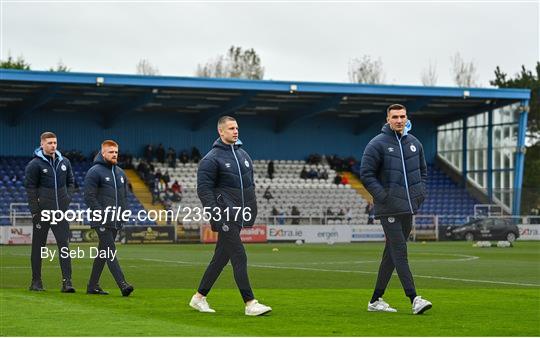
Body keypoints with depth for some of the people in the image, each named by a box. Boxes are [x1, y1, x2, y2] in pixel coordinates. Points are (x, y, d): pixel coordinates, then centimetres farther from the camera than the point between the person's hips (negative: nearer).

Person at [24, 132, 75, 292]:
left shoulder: (64, 162, 10)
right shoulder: (34, 164, -4)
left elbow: (70, 182, 20)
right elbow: (30, 188, -4)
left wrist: (67, 199, 4)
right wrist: (35, 211, -10)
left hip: (61, 212, 3)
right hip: (42, 212, -3)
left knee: (64, 245, -6)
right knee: (38, 247, 6)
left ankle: (67, 281, -9)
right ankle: (36, 281, 14)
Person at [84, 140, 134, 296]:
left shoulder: (120, 173, 17)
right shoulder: (95, 172, -7)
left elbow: (124, 196, 22)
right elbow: (89, 196, -12)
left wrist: (123, 212, 7)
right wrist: (101, 214, -17)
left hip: (115, 221, 8)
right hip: (101, 221, -8)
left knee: (103, 253, 10)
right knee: (110, 252, -13)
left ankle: (93, 286, 17)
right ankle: (122, 284, -23)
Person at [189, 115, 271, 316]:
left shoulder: (243, 154, 15)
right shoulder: (212, 159, -8)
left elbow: (250, 184, 23)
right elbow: (203, 188, -11)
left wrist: (252, 210, 16)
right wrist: (216, 214, -19)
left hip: (239, 215, 8)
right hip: (225, 217, -8)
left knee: (221, 258, 11)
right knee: (239, 258, -12)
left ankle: (199, 297, 22)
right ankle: (250, 303, -13)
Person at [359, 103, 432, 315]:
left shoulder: (414, 143, 13)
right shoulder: (378, 144, -6)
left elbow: (423, 170, 25)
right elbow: (366, 173, -7)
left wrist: (421, 191, 9)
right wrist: (382, 195, -15)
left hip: (408, 209, 7)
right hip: (389, 209, -7)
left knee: (392, 254, 10)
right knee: (399, 251, -12)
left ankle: (376, 300, 17)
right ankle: (414, 299, -18)